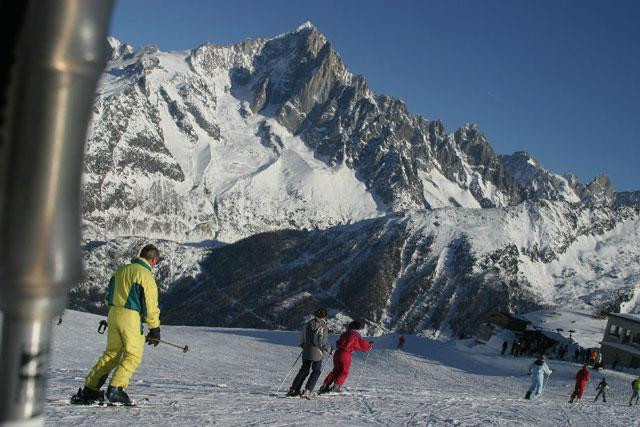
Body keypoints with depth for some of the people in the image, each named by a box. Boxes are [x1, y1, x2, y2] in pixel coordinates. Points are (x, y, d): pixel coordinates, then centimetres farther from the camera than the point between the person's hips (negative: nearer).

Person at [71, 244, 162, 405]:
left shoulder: (121, 270, 12)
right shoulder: (146, 275, -11)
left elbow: (108, 297, 19)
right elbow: (150, 305, -11)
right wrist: (155, 329, -3)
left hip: (113, 315, 7)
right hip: (131, 319, -7)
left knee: (111, 353, 17)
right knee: (133, 356, 3)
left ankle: (89, 389, 17)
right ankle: (115, 389, -9)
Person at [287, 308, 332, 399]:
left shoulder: (307, 324, 5)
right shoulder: (323, 327, -13)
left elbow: (302, 338, 11)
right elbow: (323, 342, -17)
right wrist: (330, 350, -1)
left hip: (306, 352, 6)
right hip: (317, 353, -6)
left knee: (304, 370, 17)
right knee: (316, 372, 8)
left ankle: (294, 389, 13)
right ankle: (307, 391, 0)